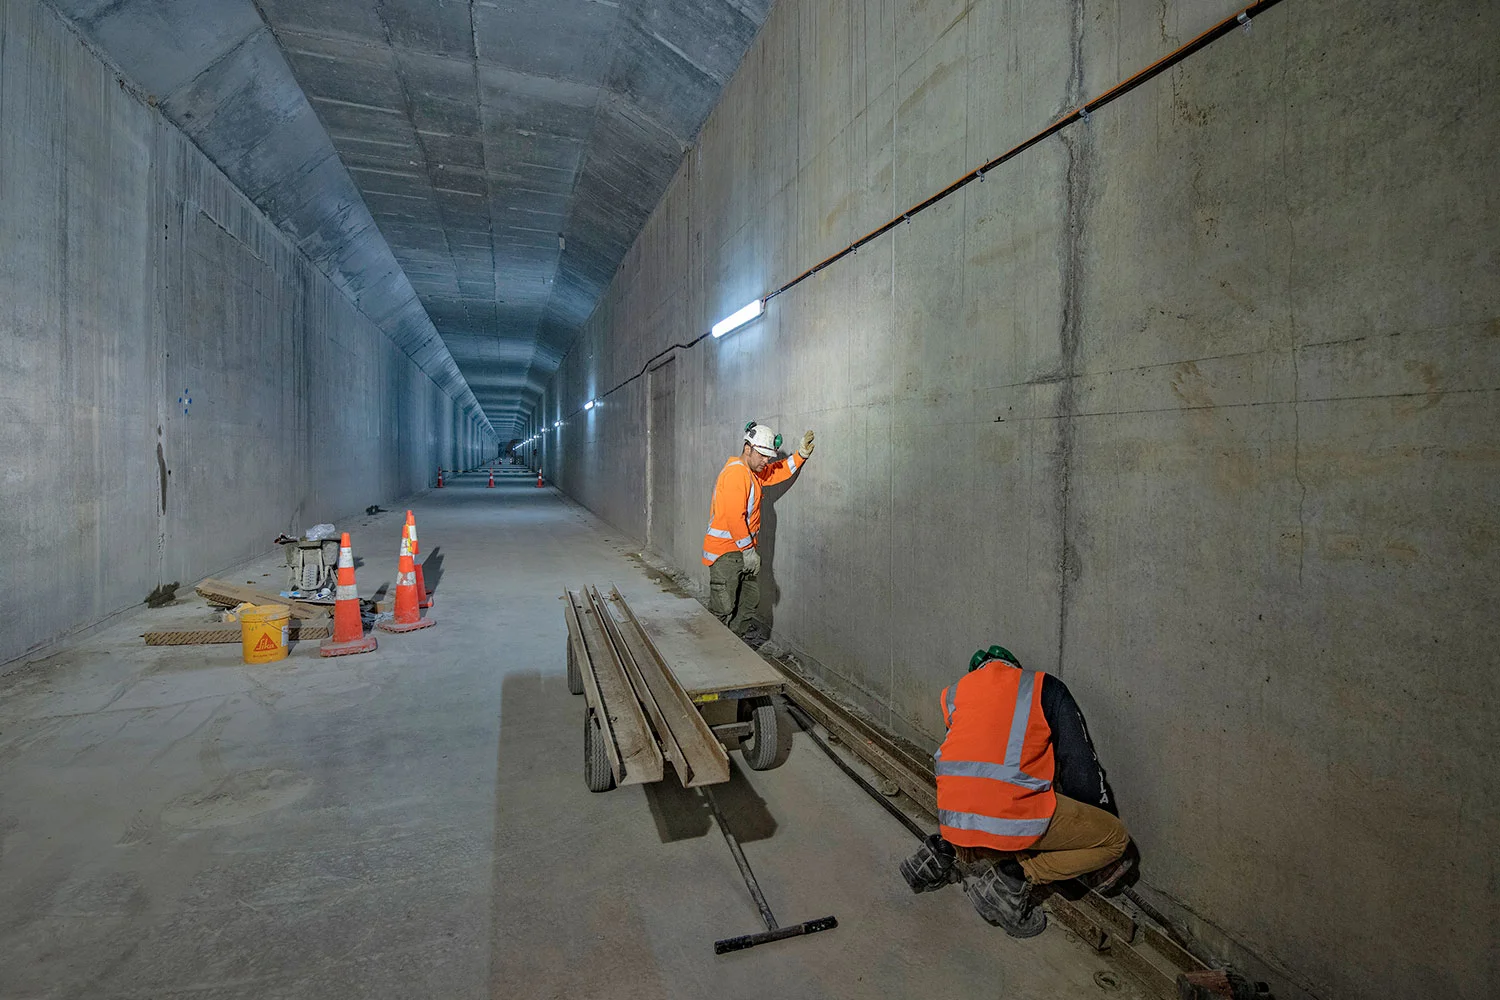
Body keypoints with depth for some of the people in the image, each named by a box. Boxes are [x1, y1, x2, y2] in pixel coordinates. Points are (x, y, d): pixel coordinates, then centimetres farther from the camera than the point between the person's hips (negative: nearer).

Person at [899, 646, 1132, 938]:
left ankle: (947, 852, 11)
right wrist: (1106, 821, 24)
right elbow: (1081, 768, 8)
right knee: (1115, 838, 15)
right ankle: (1016, 876, 0)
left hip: (954, 817, 6)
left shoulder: (954, 692, 20)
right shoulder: (1044, 687, 11)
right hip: (1015, 811, -6)